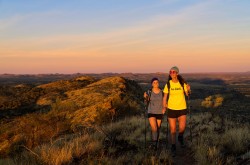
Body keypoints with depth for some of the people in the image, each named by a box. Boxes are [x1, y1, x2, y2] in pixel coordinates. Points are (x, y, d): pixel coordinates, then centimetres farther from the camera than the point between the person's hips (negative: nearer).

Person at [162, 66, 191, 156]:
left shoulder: (182, 83, -4)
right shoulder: (168, 84, -4)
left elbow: (187, 94, 2)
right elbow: (165, 96, 1)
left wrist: (188, 89, -18)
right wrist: (164, 107, -3)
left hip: (182, 108, 0)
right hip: (171, 108, 0)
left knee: (182, 128, -10)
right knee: (172, 129, 4)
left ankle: (180, 137, 26)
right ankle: (173, 147, 22)